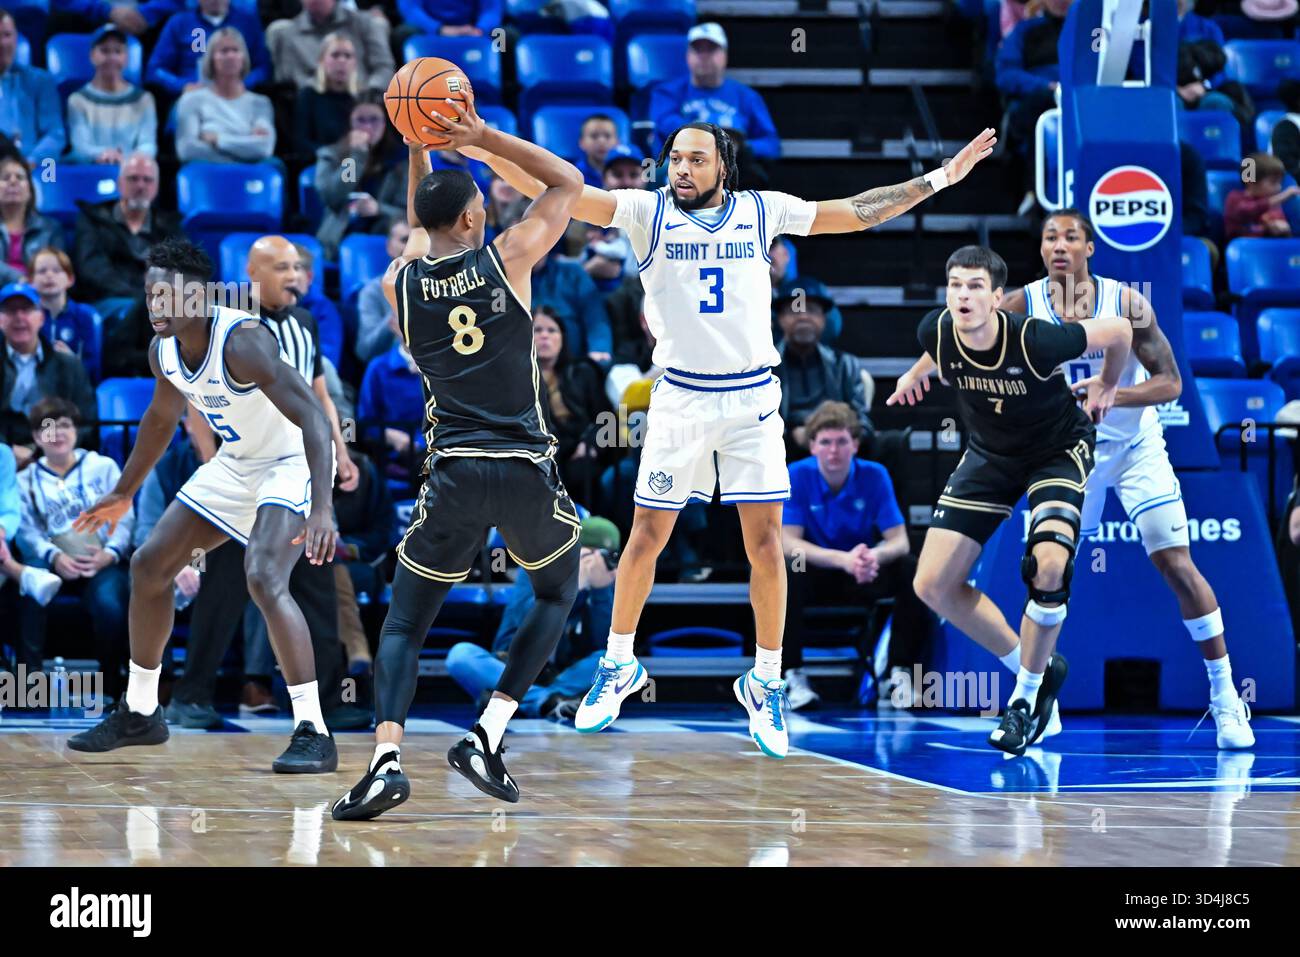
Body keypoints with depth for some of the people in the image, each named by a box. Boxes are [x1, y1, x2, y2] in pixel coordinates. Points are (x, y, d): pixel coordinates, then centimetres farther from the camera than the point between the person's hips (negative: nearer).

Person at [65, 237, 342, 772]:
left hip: (291, 464, -9)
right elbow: (163, 417, 15)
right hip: (235, 464, 9)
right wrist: (125, 493, 24)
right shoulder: (163, 353, -7)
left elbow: (312, 418, -36)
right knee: (149, 565, 8)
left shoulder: (242, 342, -31)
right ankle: (139, 713, 25)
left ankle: (313, 734, -26)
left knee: (264, 577, -29)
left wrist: (322, 509, -47)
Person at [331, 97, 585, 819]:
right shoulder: (506, 259, -3)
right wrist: (482, 136, 6)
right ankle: (486, 738, 8)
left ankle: (386, 760, -14)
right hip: (527, 471, -1)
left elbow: (421, 230, 30)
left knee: (404, 624, 10)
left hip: (454, 475, 1)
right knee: (557, 595, 24)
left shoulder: (399, 284, 4)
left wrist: (419, 150, 25)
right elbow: (568, 182, 11)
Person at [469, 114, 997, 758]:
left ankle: (765, 683, 11)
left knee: (765, 541, -3)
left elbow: (856, 212, 10)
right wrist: (491, 152, -26)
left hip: (752, 398, 1)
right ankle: (619, 665, 23)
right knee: (647, 535, 4)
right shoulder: (647, 211, -2)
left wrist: (939, 178, 9)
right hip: (680, 397, -1)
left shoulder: (762, 211, 3)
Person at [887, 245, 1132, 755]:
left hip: (1058, 449, -5)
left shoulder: (1035, 340, -34)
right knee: (932, 584, -3)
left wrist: (1107, 385, 1)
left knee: (1048, 565, -30)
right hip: (988, 452, 5)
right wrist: (918, 371, 22)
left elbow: (1119, 330, -16)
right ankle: (1036, 669, 16)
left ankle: (1026, 694, -7)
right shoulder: (936, 331, -21)